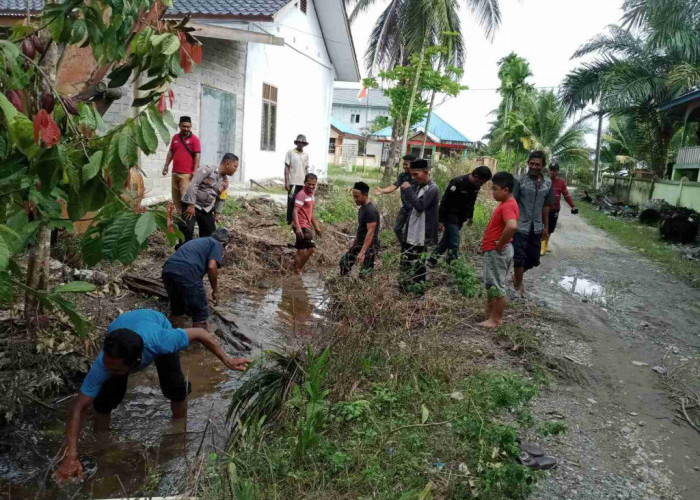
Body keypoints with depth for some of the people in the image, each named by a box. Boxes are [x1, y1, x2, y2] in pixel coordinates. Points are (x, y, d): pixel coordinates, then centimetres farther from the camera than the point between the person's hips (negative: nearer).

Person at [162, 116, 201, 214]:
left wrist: (195, 171, -13)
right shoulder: (175, 137, 12)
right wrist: (166, 165, 12)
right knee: (175, 196, 9)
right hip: (175, 172, 6)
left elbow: (197, 155, -8)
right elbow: (171, 152, 19)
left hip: (187, 174, -6)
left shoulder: (194, 139, -4)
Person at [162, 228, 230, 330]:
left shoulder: (196, 241, 36)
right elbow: (211, 267, -5)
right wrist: (215, 290, 8)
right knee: (200, 314, 6)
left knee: (176, 310, 25)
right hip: (187, 274, -7)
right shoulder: (217, 245, 14)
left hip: (168, 270, 7)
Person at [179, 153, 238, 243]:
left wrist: (215, 217, 12)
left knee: (210, 233, 9)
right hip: (191, 204, -7)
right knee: (187, 230, -18)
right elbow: (193, 185, -21)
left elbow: (219, 200, 16)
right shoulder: (207, 170, -17)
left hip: (206, 209, 7)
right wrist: (191, 205, -24)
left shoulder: (225, 182, 5)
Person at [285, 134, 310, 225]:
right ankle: (290, 220, 9)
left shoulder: (306, 155, 11)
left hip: (302, 183, 4)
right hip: (293, 182, -4)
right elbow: (286, 168, -3)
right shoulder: (290, 152, -2)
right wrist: (286, 182, -9)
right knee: (292, 201, -1)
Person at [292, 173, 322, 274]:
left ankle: (297, 271, 18)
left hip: (306, 226, 9)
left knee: (301, 251, 12)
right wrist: (298, 227, -34)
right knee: (311, 248, -12)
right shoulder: (301, 195, -14)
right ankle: (299, 269, -1)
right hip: (301, 226, -9)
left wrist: (316, 226, 28)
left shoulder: (311, 194, 15)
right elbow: (295, 211, -23)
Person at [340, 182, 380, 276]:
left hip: (369, 246, -10)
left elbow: (370, 232, -26)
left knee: (366, 272, -11)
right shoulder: (362, 207, 9)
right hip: (360, 244, 10)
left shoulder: (371, 210, -20)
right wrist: (353, 243, 22)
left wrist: (362, 252, -31)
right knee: (344, 263, 13)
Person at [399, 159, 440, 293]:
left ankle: (417, 291, 12)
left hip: (421, 236, -9)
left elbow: (420, 206, -28)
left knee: (418, 265, 1)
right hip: (410, 233, 9)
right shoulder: (419, 186, 11)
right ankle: (404, 287, 30)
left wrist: (408, 190, -21)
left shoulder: (433, 189, -17)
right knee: (406, 261, 17)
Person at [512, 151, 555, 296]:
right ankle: (519, 285, 19)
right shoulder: (520, 180, -8)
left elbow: (546, 206, 13)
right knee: (520, 258, 0)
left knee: (534, 259, 12)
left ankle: (516, 276, 37)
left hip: (536, 228, 5)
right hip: (520, 226, -5)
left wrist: (546, 227, 14)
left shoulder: (547, 183, 6)